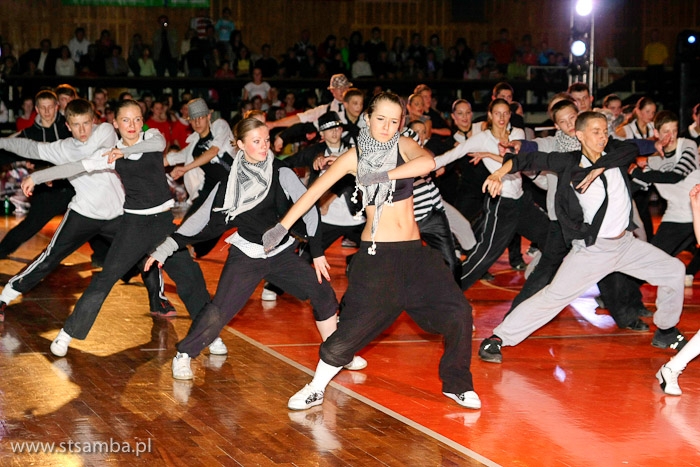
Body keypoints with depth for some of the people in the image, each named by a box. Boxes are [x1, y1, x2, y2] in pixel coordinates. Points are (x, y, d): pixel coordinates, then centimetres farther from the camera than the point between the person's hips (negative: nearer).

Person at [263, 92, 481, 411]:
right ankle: (316, 388, 14)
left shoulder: (404, 146, 1)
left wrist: (383, 175, -28)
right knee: (354, 327, -8)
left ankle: (457, 384, 9)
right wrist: (281, 227, -8)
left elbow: (428, 162, -22)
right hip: (376, 255, -2)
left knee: (458, 312, -10)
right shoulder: (354, 157, -1)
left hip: (414, 253, 2)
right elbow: (314, 191, -2)